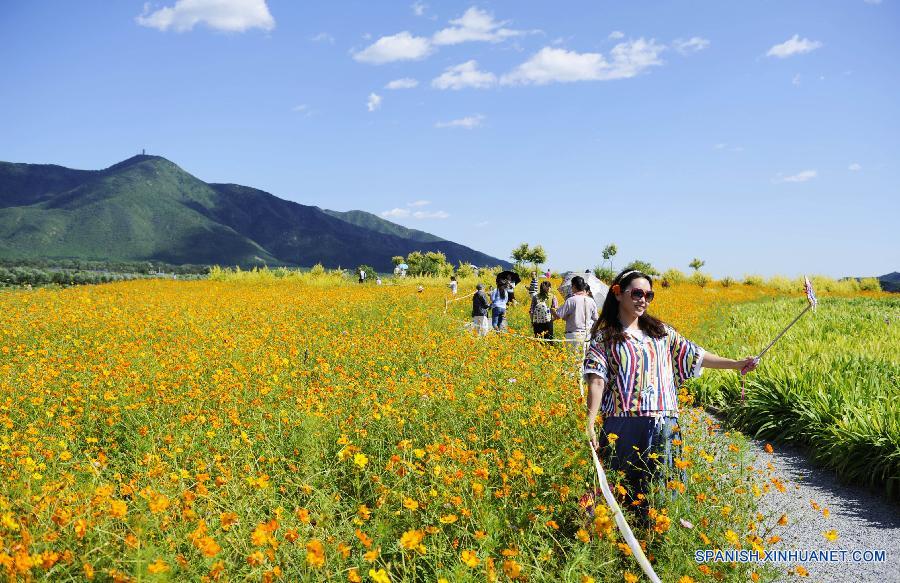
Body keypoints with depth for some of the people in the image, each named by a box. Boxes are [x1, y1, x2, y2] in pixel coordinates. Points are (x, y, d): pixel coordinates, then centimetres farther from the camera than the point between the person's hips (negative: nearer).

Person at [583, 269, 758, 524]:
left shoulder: (661, 331, 16)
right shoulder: (605, 335, 3)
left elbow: (695, 356, 18)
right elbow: (596, 381, -6)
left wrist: (736, 364, 12)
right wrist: (590, 424, -14)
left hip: (663, 424, 3)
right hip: (623, 424, -3)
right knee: (625, 484, 0)